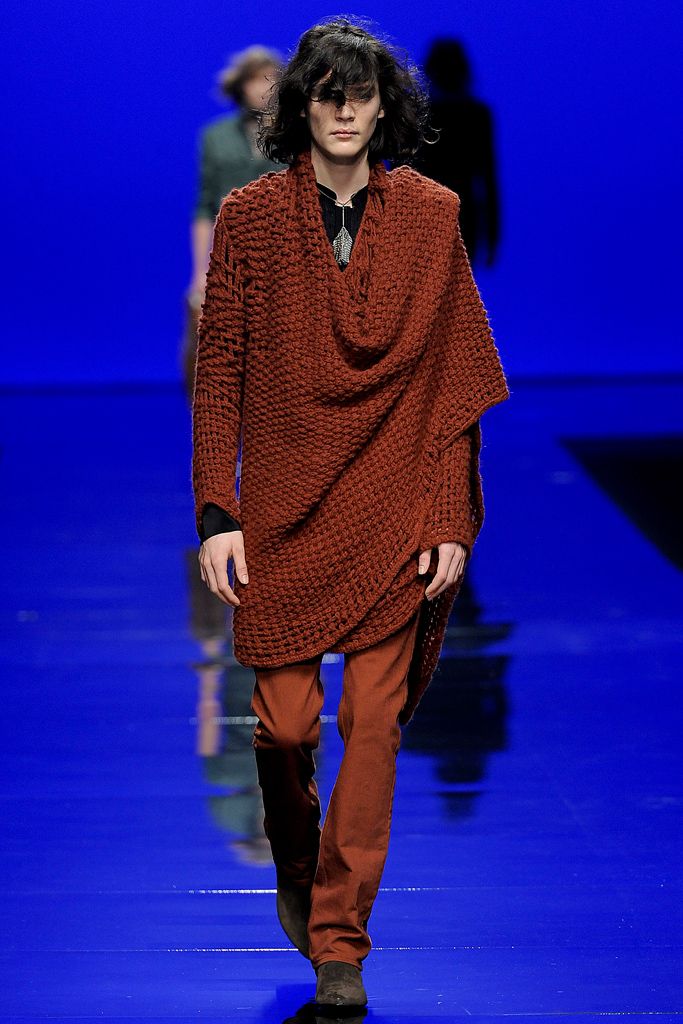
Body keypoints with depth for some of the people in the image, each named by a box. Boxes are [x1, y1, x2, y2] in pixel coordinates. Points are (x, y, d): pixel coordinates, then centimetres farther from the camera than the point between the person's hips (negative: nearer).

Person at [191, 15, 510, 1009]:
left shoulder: (429, 218, 3)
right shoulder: (250, 217, 1)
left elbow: (456, 379, 3)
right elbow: (219, 376, 1)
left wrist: (450, 518, -3)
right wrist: (217, 514, -7)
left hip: (391, 513, 0)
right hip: (283, 509, 0)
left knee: (374, 726, -3)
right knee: (284, 724, 2)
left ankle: (340, 941, 8)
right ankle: (296, 872, 33)